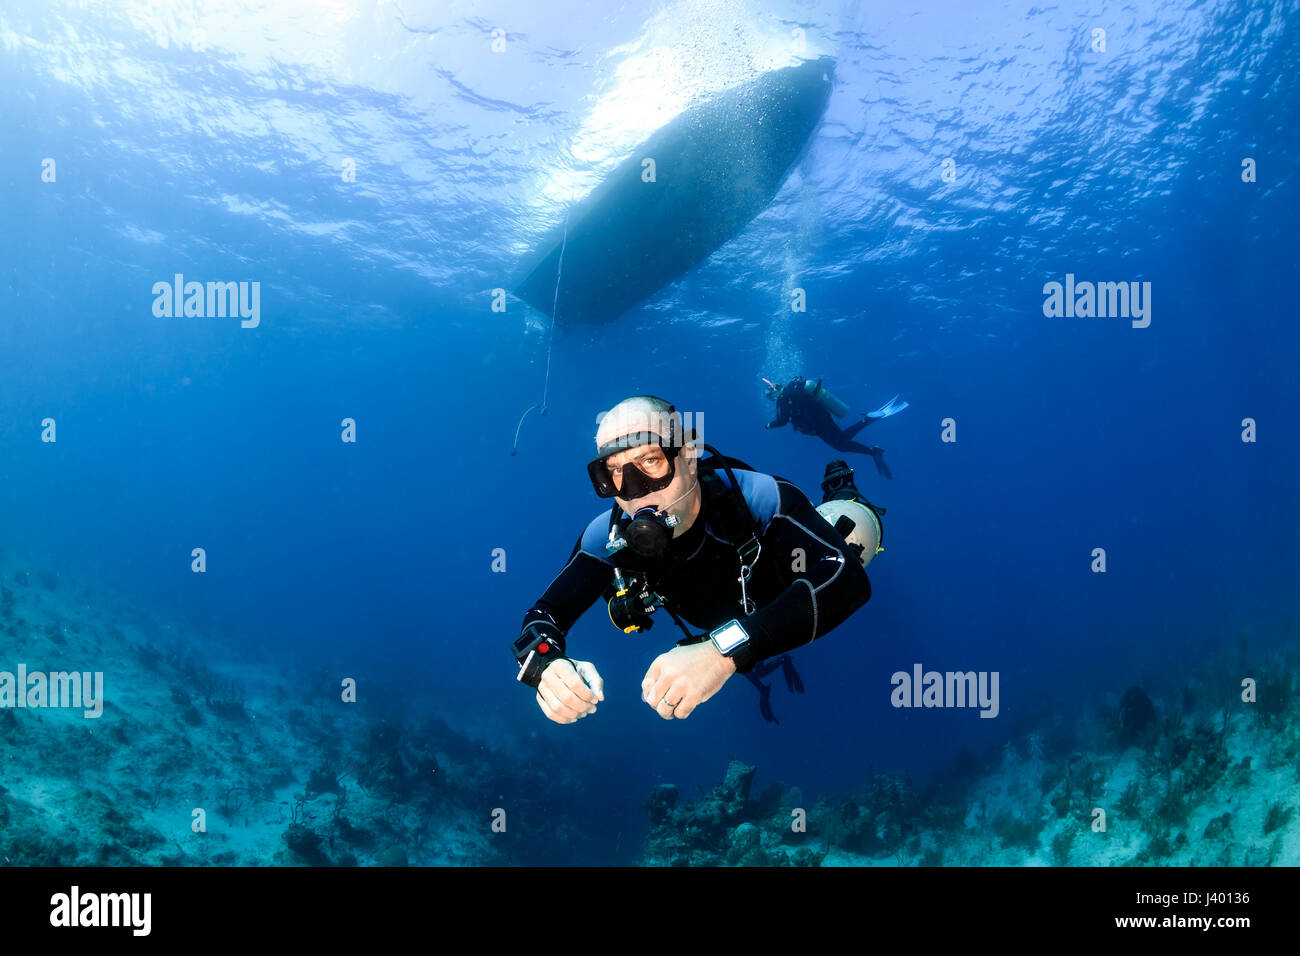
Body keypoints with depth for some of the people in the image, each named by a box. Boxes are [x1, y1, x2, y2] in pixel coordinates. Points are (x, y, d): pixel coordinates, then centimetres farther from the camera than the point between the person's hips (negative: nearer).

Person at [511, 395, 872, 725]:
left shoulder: (753, 497, -43)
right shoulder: (610, 536, -31)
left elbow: (847, 579, -55)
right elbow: (544, 615, -26)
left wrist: (726, 651, -68)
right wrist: (545, 664, -53)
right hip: (712, 639, 3)